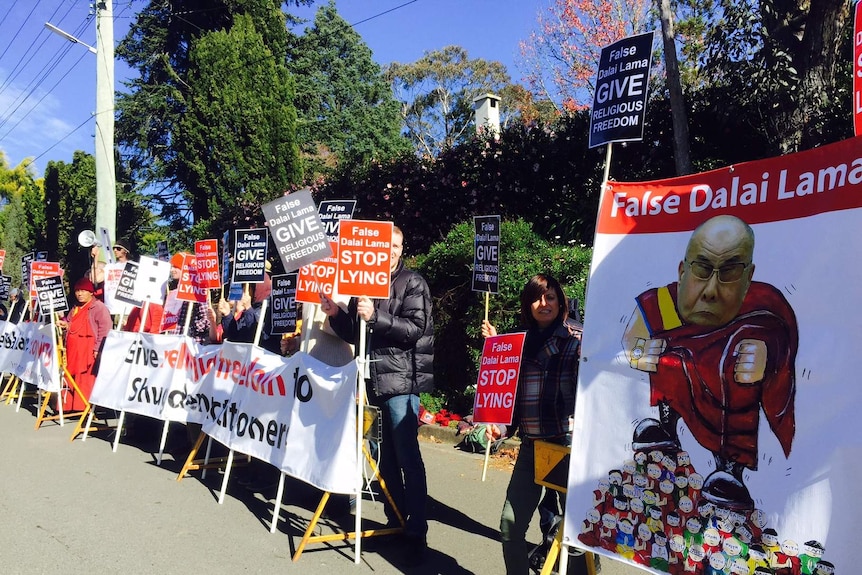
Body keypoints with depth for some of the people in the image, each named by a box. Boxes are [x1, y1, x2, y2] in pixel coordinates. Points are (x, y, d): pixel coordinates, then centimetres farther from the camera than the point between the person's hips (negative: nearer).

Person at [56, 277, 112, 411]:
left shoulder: (98, 307, -8)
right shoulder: (75, 309, 20)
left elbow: (105, 329, -17)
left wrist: (98, 349, -21)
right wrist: (65, 325, 10)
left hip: (88, 351, -9)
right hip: (73, 351, 9)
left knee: (86, 379, -9)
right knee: (71, 379, 12)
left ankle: (84, 407, -5)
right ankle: (69, 405, 20)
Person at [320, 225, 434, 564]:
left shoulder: (413, 283, -1)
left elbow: (415, 329, -13)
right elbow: (354, 335, 16)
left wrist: (376, 316, -24)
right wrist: (336, 315, -2)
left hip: (400, 380, -5)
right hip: (373, 380, 5)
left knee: (407, 456, -3)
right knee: (386, 454, 12)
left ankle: (416, 532, 6)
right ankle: (394, 521, 25)